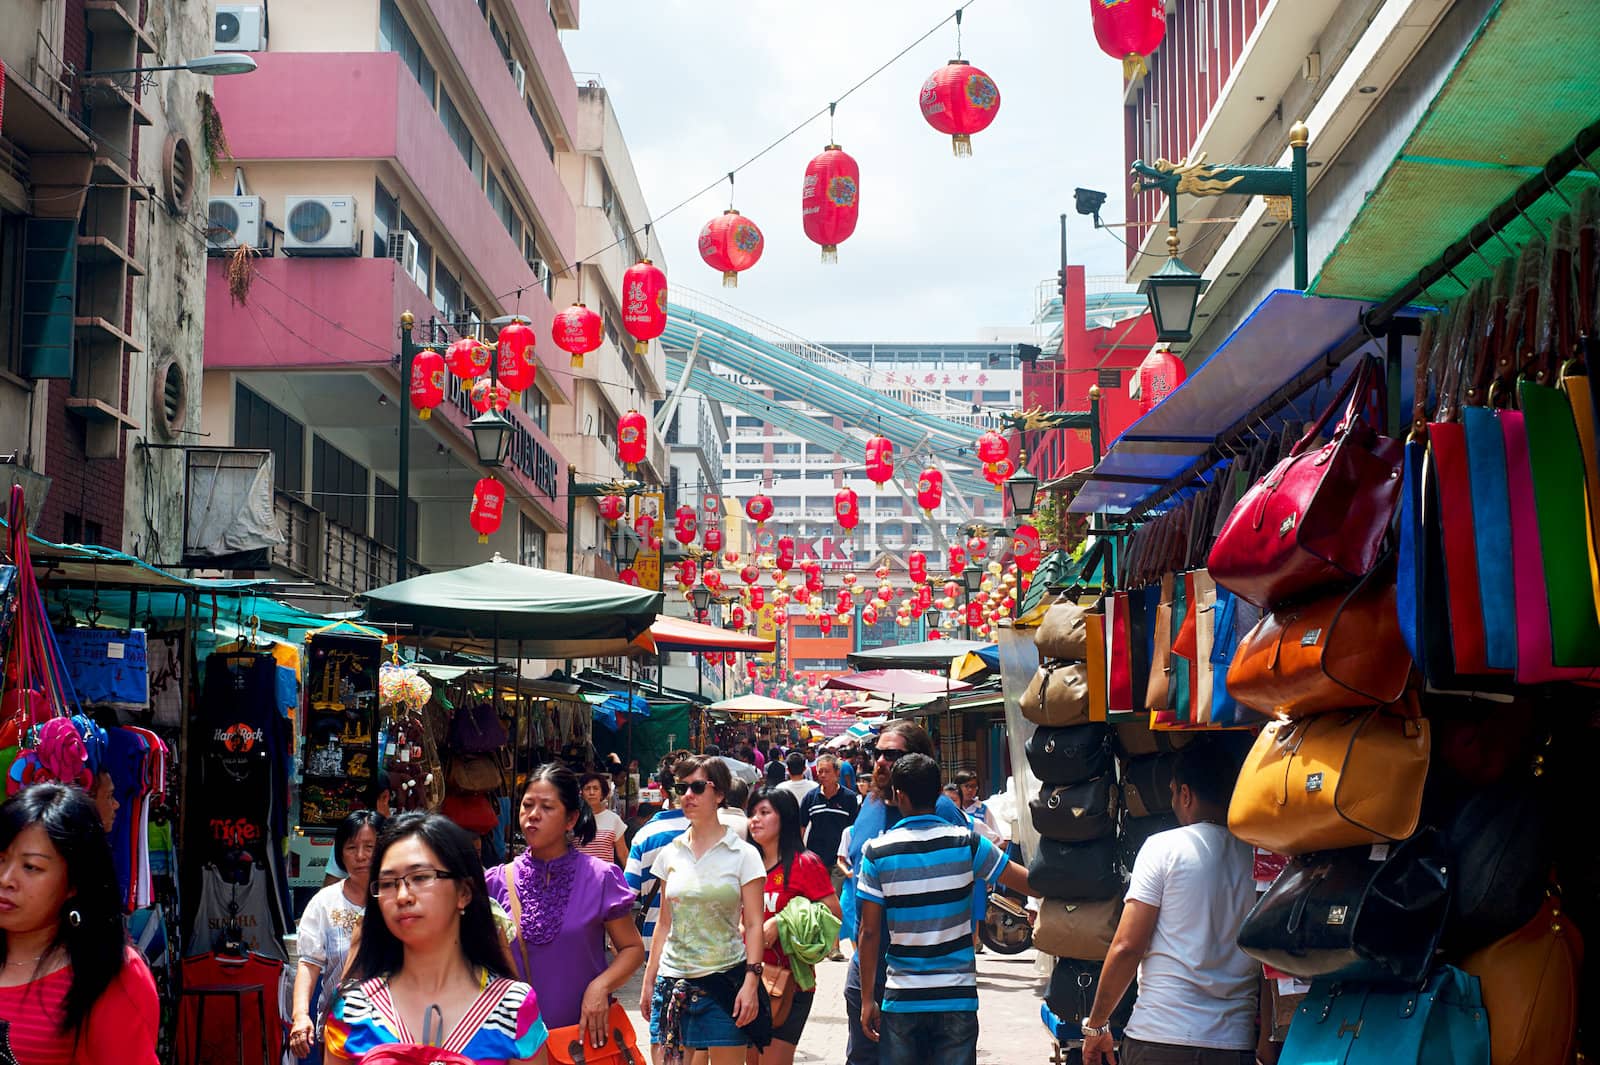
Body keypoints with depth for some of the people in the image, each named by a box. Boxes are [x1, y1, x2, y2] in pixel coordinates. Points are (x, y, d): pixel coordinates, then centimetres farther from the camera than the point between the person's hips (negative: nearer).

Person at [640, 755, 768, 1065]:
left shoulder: (743, 854, -1)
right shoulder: (670, 854, 9)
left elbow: (753, 925, -3)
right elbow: (664, 924, 13)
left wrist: (751, 981, -13)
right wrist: (648, 982, 10)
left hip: (725, 981, -3)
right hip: (673, 981, 3)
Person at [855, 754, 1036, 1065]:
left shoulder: (877, 853, -5)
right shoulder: (965, 842, -4)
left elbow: (869, 932, -4)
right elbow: (1032, 883, 0)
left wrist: (867, 999, 4)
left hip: (901, 1000, 0)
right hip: (958, 998, 0)